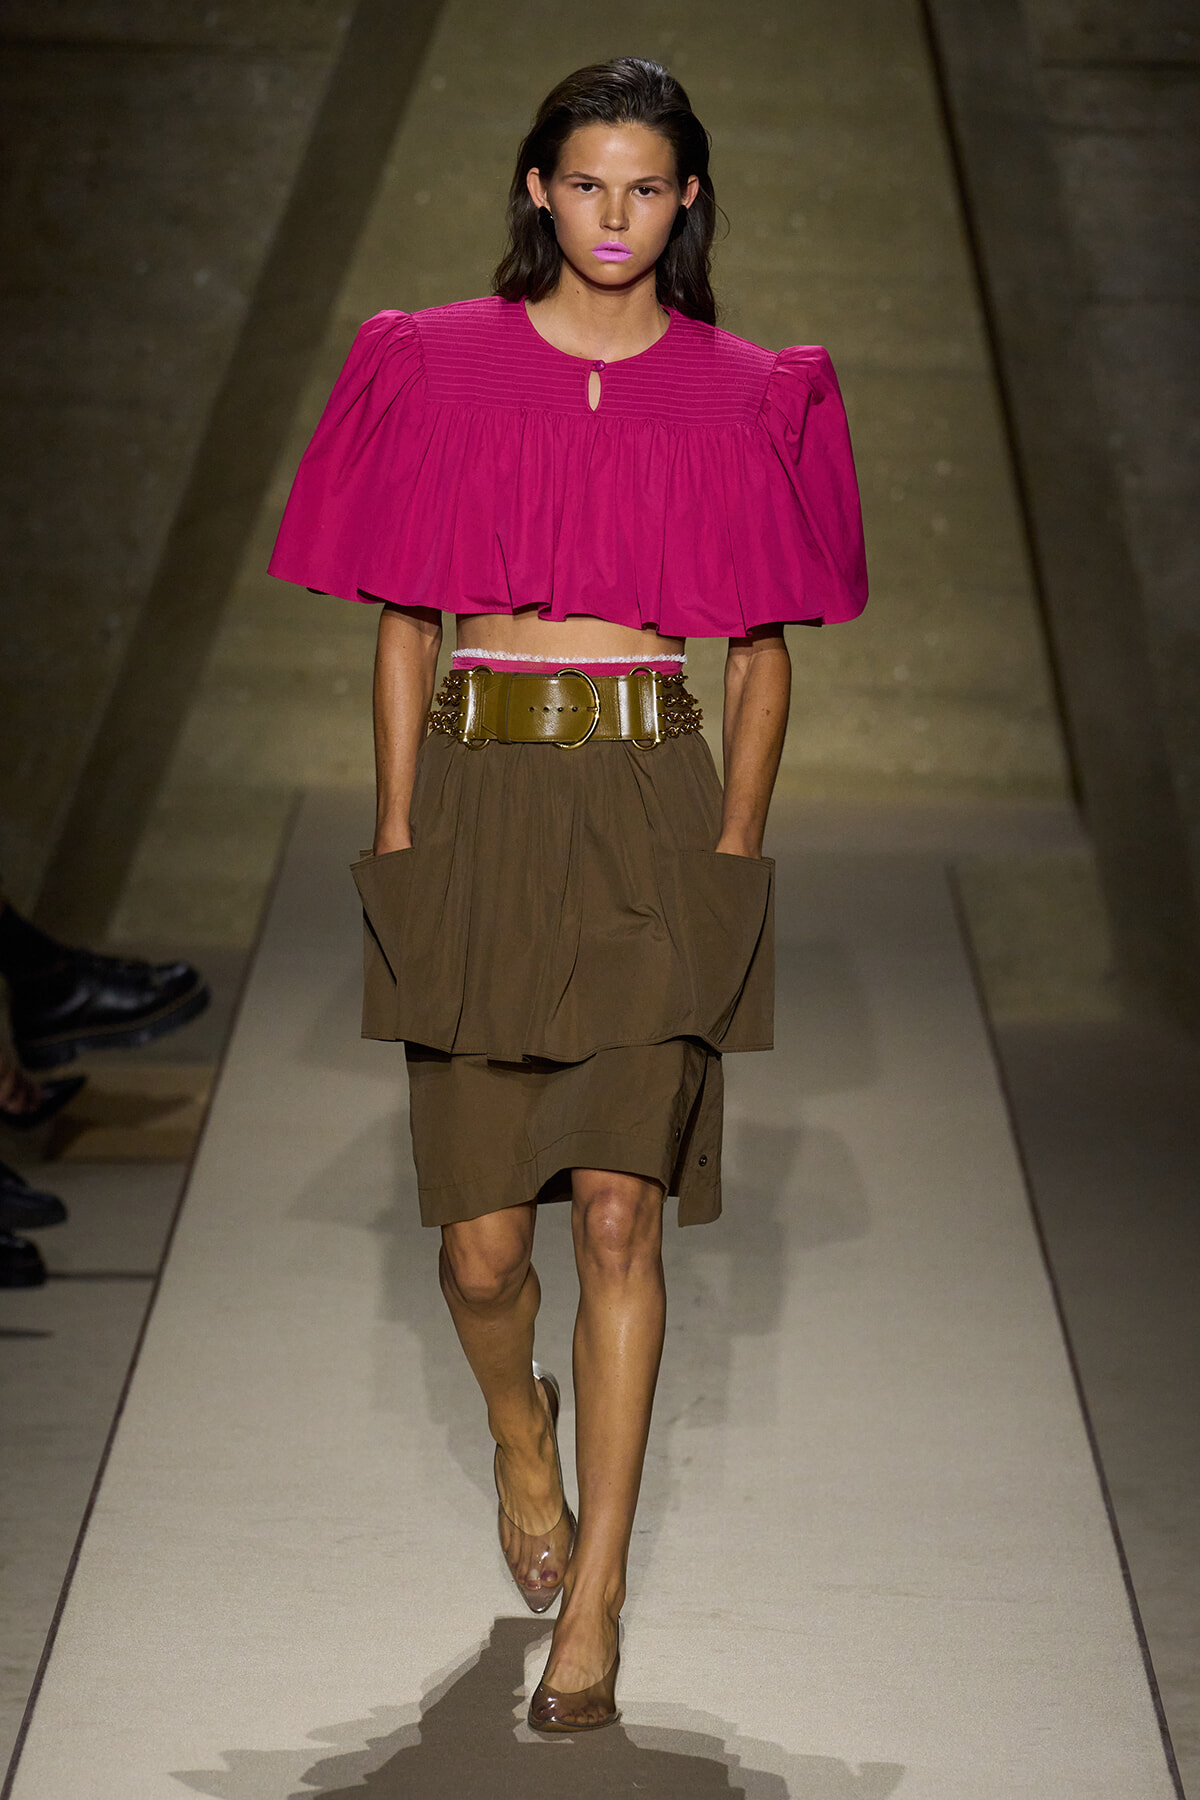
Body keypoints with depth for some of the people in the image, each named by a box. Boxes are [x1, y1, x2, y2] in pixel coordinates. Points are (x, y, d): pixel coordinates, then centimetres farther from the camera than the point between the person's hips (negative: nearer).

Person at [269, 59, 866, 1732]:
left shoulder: (742, 397, 6)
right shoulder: (444, 368, 6)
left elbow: (762, 652, 9)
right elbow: (405, 628, 7)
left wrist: (735, 856, 1)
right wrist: (398, 844, 2)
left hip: (653, 810, 0)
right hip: (483, 797, 1)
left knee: (620, 1209, -8)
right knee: (483, 1241, 1)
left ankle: (594, 1601, 1)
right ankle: (519, 1426, 36)